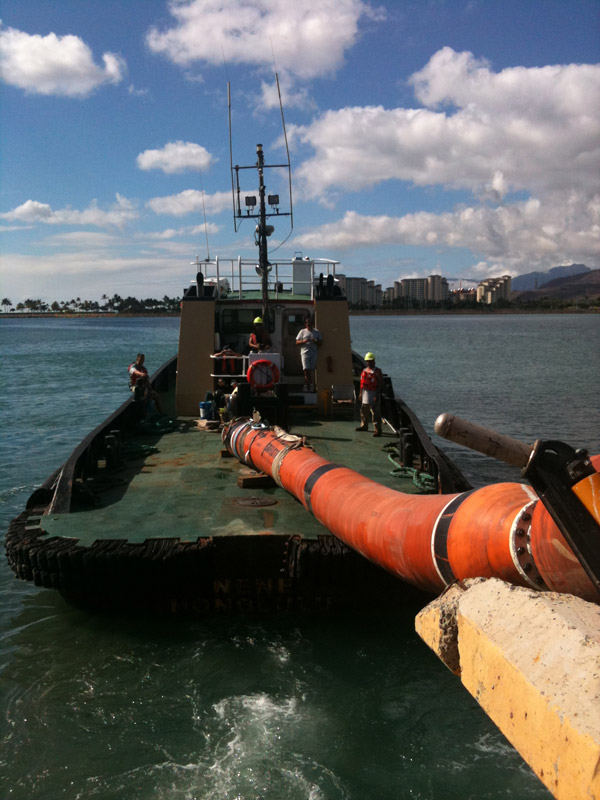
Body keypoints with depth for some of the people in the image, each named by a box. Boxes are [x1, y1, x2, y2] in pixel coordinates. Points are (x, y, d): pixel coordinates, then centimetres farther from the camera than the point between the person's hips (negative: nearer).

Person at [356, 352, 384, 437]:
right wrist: (361, 393, 16)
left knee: (375, 413, -8)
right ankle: (364, 426, 37)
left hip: (373, 393, -8)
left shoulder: (377, 371, -11)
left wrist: (377, 396, -21)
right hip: (365, 393, 8)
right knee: (364, 411, 19)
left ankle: (378, 430, -6)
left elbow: (380, 384, -15)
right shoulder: (364, 371, 11)